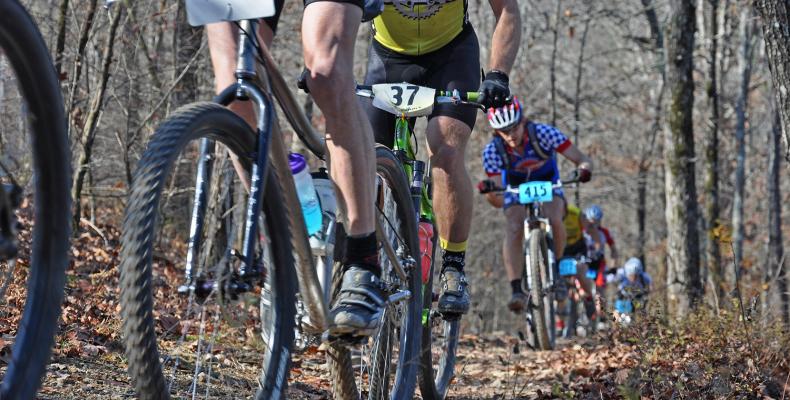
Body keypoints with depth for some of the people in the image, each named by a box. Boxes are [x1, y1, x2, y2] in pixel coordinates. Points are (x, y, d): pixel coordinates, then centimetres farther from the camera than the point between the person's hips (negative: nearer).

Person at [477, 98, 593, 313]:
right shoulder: (493, 150, -23)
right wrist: (489, 192, -48)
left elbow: (582, 159, -26)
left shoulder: (543, 133, -26)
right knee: (514, 229, -31)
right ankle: (517, 290, -33)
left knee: (553, 219, -33)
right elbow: (499, 201, -24)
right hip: (516, 193, 0)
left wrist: (584, 168, -50)